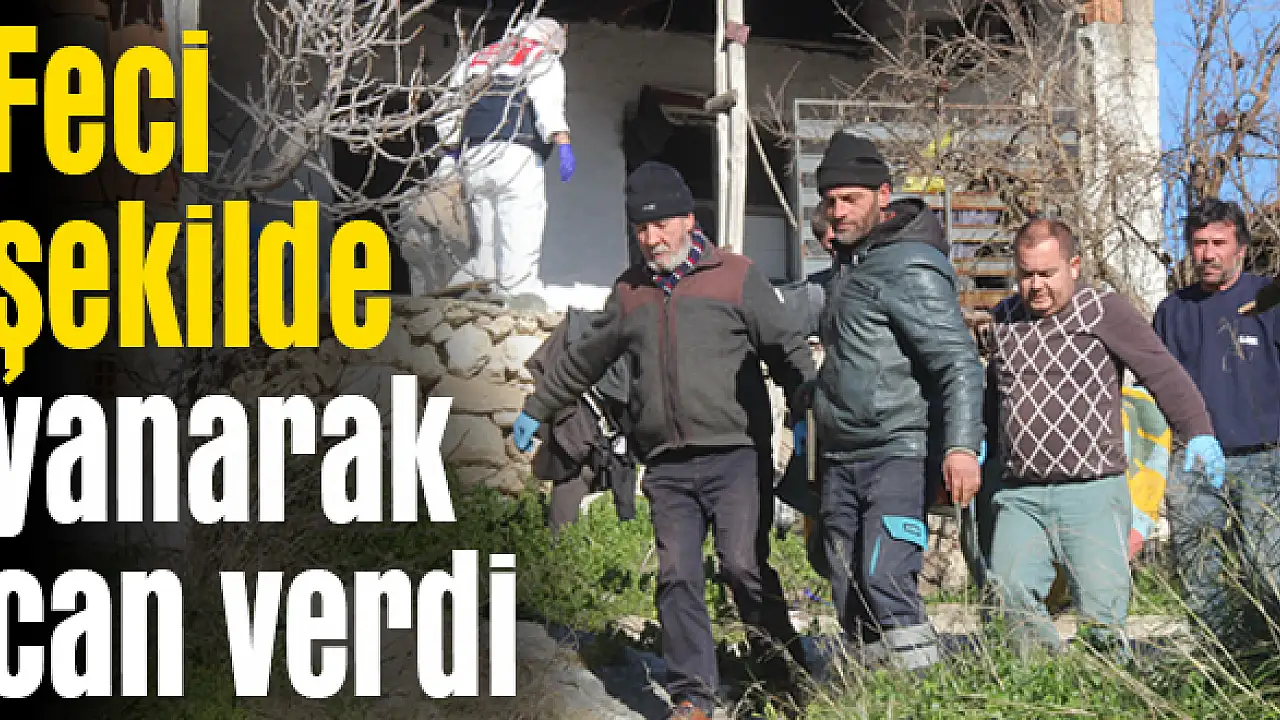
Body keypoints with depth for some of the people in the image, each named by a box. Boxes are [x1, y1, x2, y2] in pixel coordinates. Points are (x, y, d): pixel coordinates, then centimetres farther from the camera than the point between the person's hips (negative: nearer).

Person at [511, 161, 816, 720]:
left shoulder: (736, 276, 4)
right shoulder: (629, 291, 17)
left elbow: (787, 349, 4)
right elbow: (582, 362, 29)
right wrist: (535, 410, 36)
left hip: (736, 456, -4)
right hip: (666, 467, 4)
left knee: (743, 566, -13)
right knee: (677, 578, -2)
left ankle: (787, 673, 7)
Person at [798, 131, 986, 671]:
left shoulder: (911, 268, -11)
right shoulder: (847, 267, 17)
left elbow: (959, 361, -18)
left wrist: (962, 445, -29)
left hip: (896, 453, -9)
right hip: (839, 460, 9)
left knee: (885, 581, -22)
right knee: (850, 599, 8)